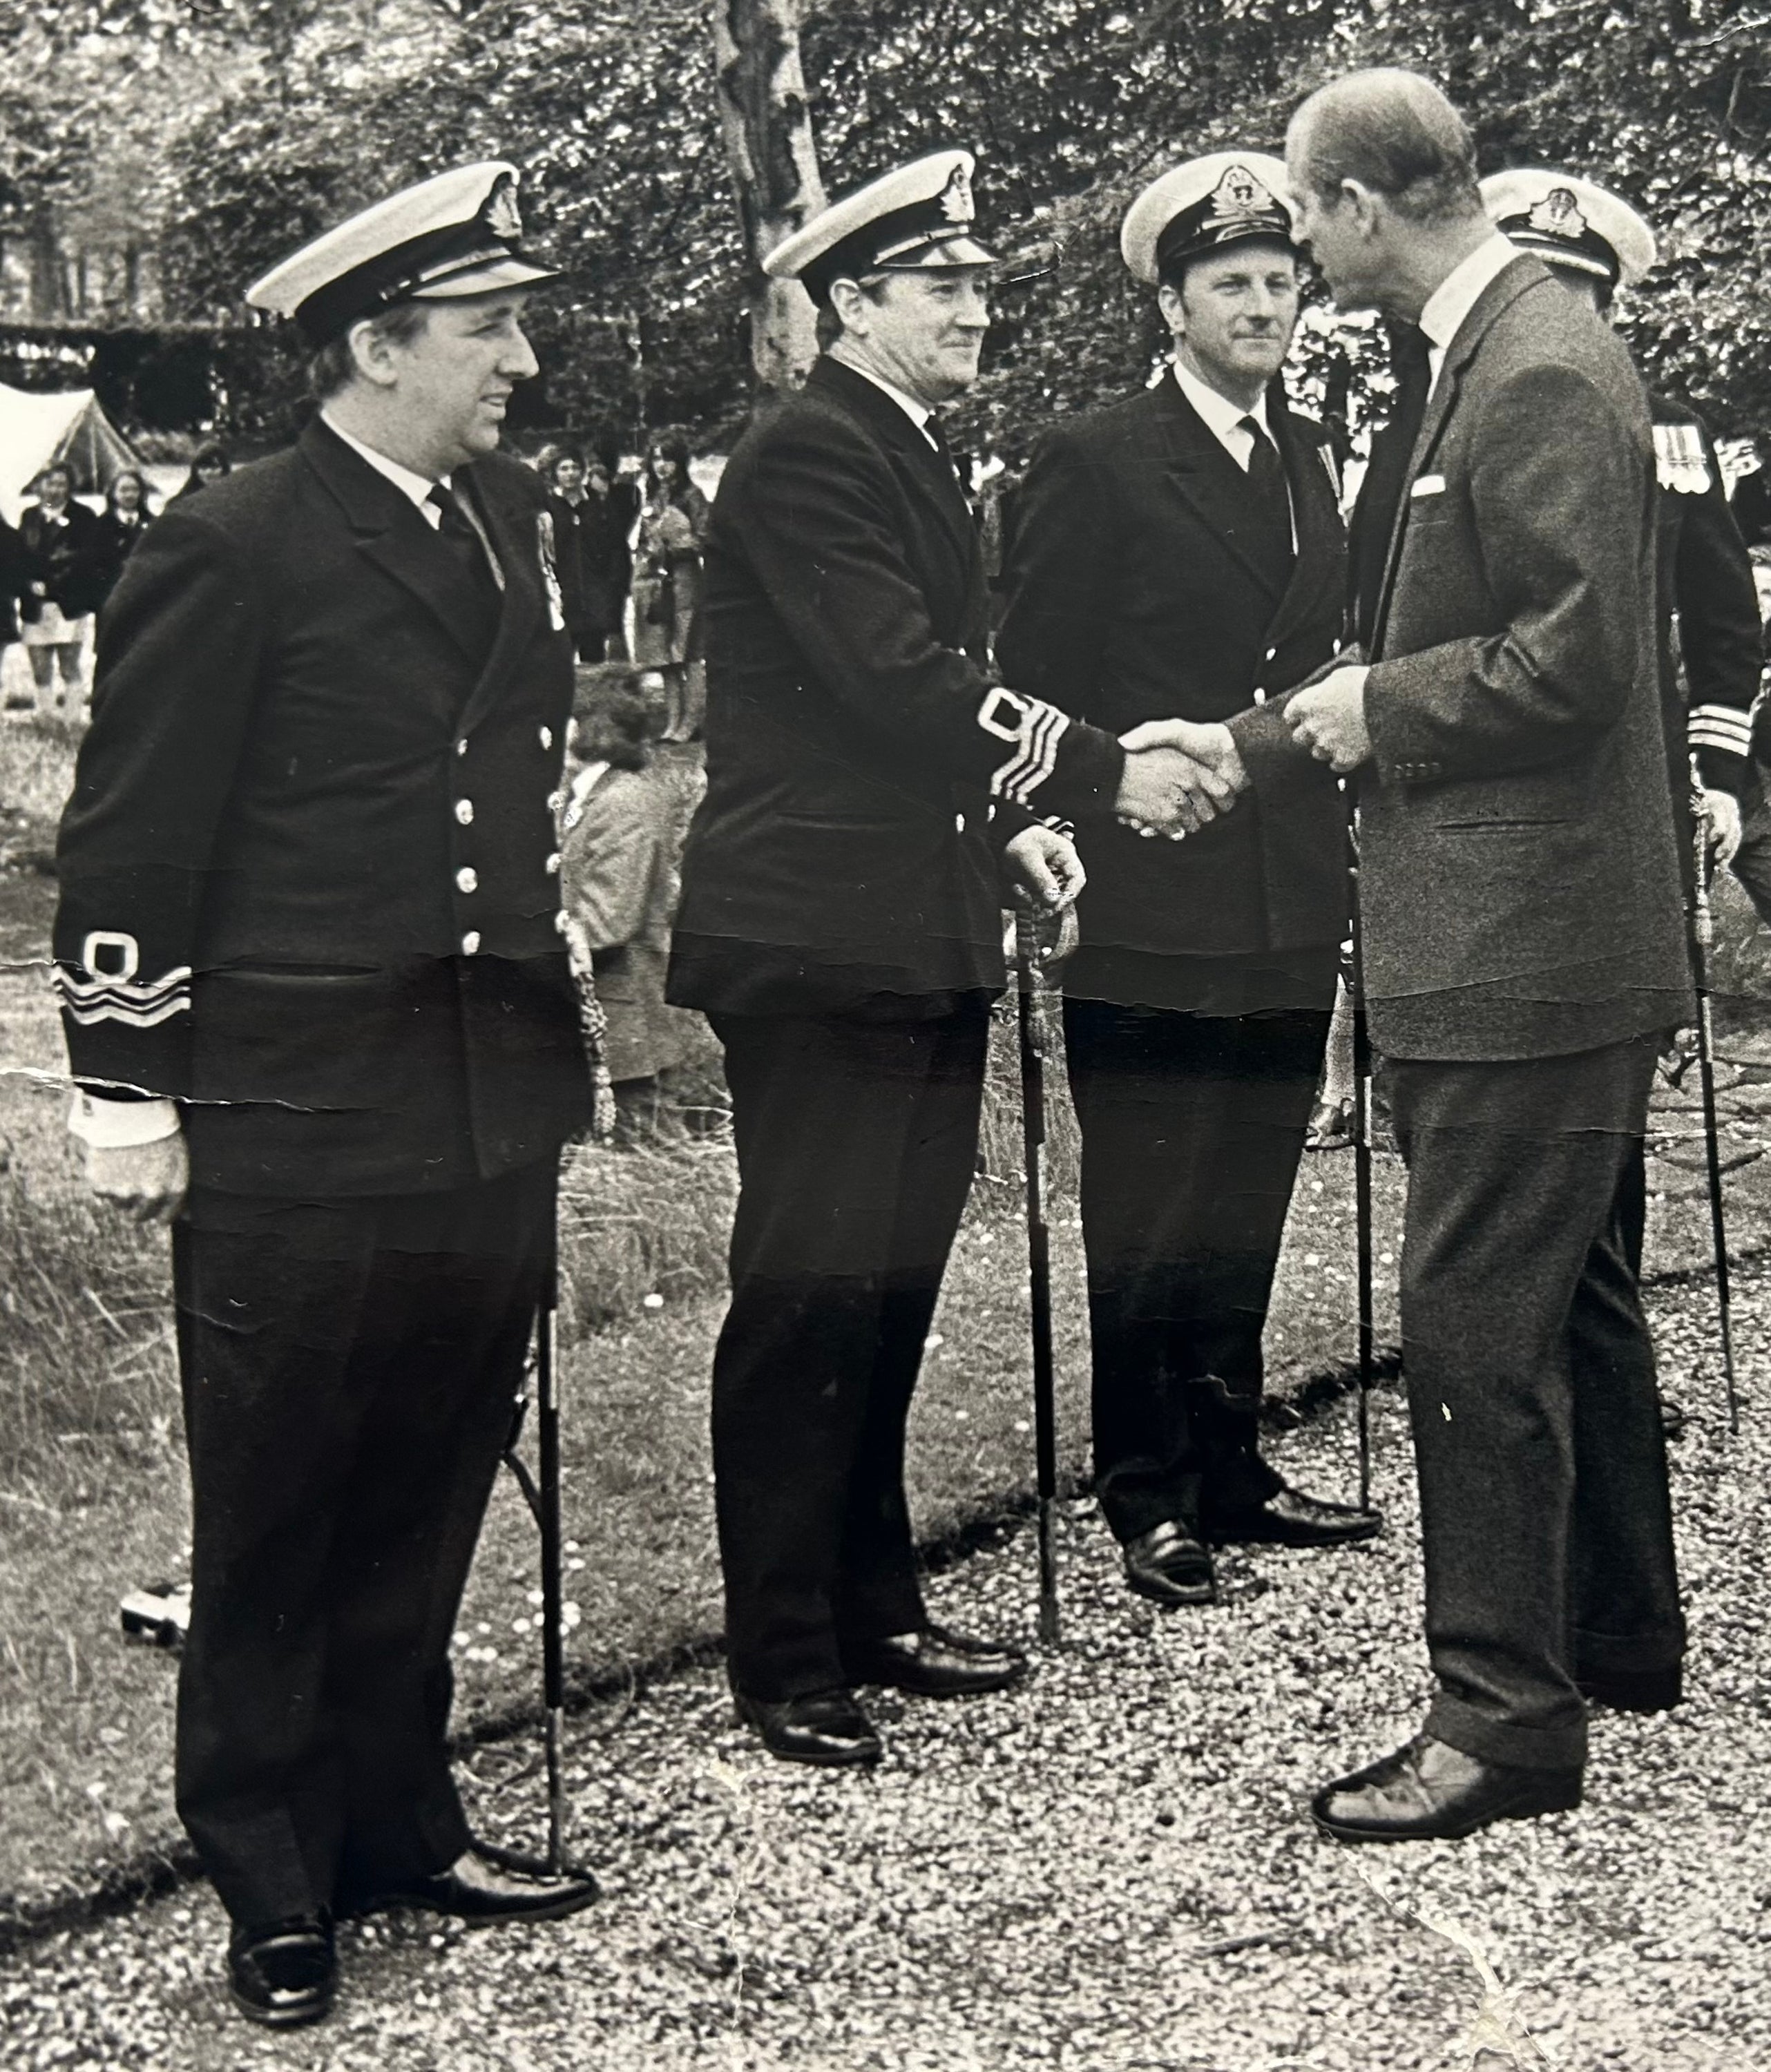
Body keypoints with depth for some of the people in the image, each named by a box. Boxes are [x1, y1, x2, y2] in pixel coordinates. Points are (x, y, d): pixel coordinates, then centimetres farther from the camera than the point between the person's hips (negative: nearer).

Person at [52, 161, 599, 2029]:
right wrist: (126, 1089, -11)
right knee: (273, 1521, 6)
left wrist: (556, 1026, 18)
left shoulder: (508, 519, 12)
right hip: (296, 1127, -6)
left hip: (493, 1112, 7)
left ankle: (396, 1825, 29)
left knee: (426, 1503, 15)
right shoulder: (232, 548, -10)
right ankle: (271, 1888, 19)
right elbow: (129, 840, -10)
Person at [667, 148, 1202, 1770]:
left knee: (893, 1287, 14)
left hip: (925, 938, 9)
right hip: (817, 943, -9)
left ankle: (874, 1611, 24)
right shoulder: (807, 452, -11)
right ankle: (785, 1661, 5)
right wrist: (1102, 775, -19)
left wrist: (1011, 819, 9)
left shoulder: (914, 455, 19)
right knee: (806, 1299, -4)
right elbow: (896, 676, -21)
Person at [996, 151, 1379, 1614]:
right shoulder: (1094, 464, -5)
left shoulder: (1311, 458, 15)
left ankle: (1231, 1469, 26)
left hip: (1289, 910, 6)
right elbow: (1035, 686, -6)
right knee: (1147, 1221, 2)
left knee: (1245, 1213, 14)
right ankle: (1151, 1498, 13)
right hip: (1147, 913, -6)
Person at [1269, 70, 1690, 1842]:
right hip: (1531, 942, 11)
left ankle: (1506, 1717, 3)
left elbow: (1574, 659, -24)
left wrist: (1376, 706, -12)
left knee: (1476, 1331, -6)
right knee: (1570, 1302, 20)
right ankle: (1618, 1633, 34)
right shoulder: (1496, 354, 14)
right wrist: (1251, 741, 20)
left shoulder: (1538, 374, -18)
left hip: (1525, 952, -11)